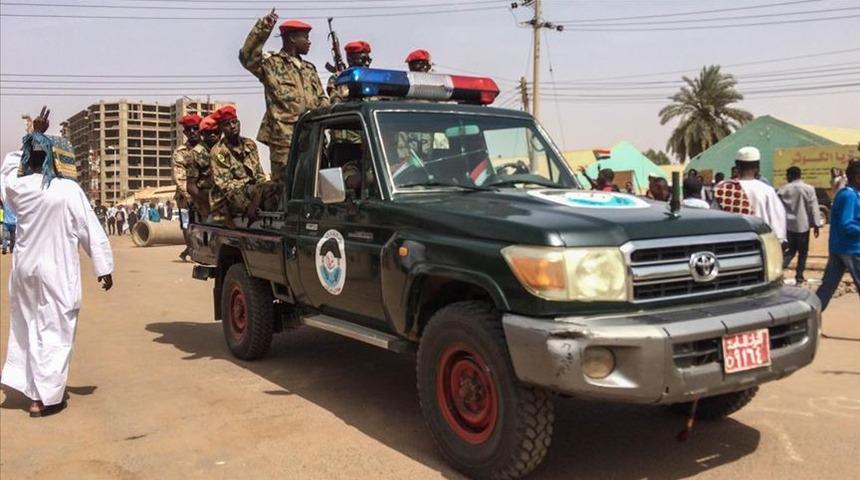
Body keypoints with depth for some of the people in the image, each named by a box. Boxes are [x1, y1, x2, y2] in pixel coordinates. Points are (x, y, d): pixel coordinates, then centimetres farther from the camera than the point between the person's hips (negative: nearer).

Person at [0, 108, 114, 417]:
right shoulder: (68, 190, -14)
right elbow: (91, 230, -12)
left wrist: (33, 135, 25)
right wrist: (103, 267, -5)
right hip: (57, 271, -5)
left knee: (25, 325, 22)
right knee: (55, 330, 4)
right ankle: (45, 398, 7)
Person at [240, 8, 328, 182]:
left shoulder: (309, 69, 23)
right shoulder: (271, 64, 3)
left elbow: (321, 99, 24)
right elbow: (247, 57, -15)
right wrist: (263, 28, -21)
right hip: (284, 139, -6)